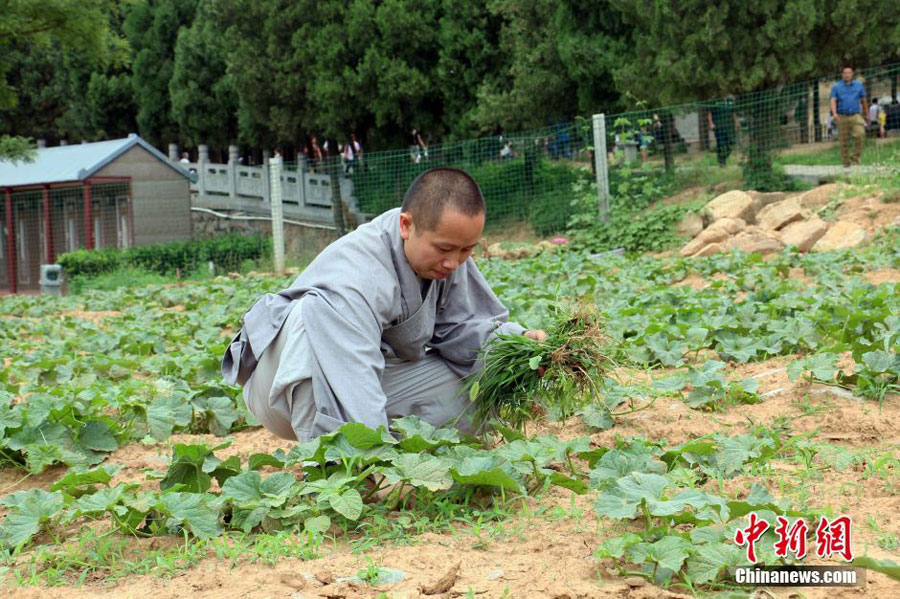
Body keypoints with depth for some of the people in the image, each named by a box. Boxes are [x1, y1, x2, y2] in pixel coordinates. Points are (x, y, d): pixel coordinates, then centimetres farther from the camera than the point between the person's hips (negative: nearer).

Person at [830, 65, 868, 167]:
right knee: (844, 141, 1)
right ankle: (846, 162, 12)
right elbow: (833, 101, -7)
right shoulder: (836, 87, 4)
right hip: (842, 117, 0)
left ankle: (855, 157, -11)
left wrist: (866, 114, 26)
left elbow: (863, 100, 17)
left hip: (855, 116, 0)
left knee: (859, 134, -23)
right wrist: (834, 113, -25)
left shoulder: (859, 85, 8)